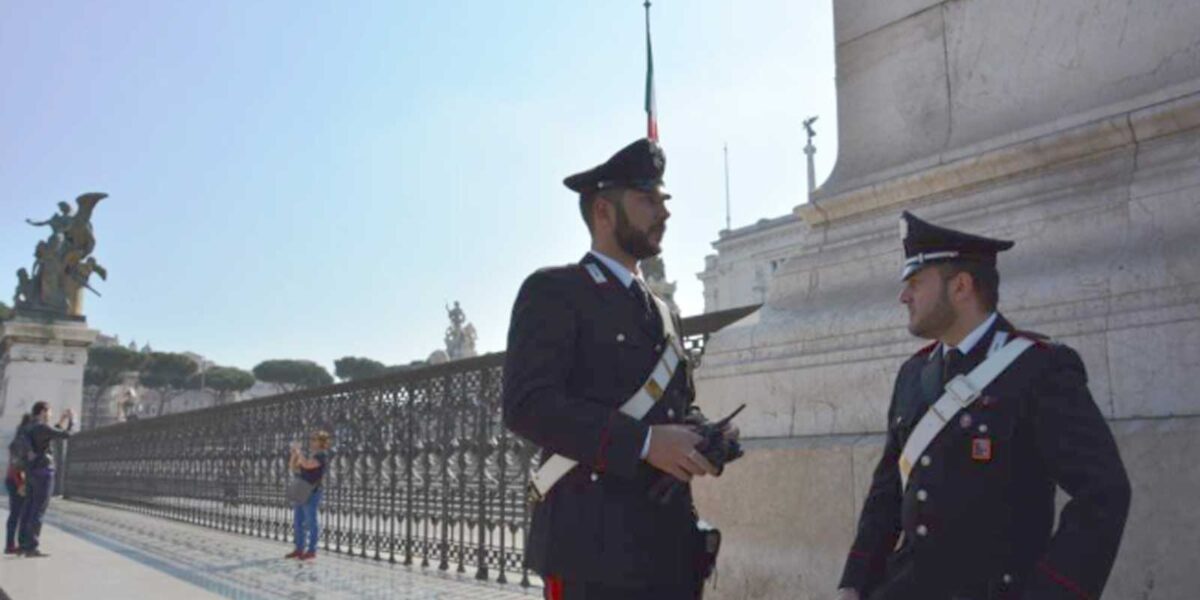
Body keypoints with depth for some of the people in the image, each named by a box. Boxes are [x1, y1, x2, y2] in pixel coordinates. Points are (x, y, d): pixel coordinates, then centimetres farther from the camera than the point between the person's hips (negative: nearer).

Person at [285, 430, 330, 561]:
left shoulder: (322, 456, -9)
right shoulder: (310, 456, 18)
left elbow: (306, 465, -25)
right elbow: (293, 468, 20)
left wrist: (298, 452, -12)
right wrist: (294, 454, 5)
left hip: (312, 493, -9)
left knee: (310, 522, -6)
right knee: (297, 522, 11)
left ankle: (311, 551, -1)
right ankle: (299, 549, 19)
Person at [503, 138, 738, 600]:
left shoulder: (661, 312, 21)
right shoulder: (553, 292, -4)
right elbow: (527, 405, -16)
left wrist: (704, 437, 0)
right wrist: (645, 442, -22)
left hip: (671, 545, 8)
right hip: (594, 545, -7)